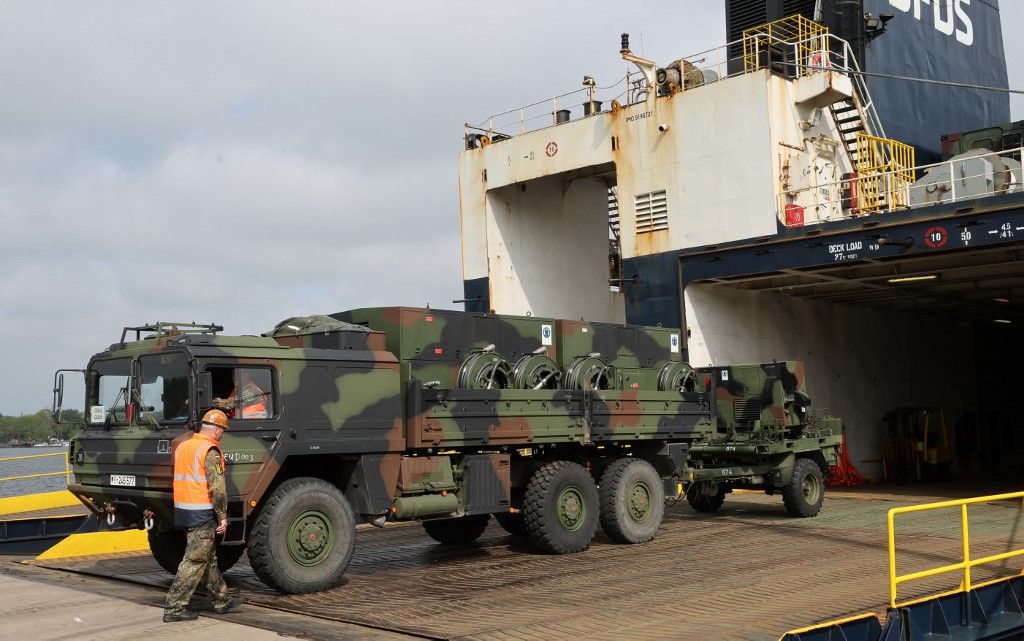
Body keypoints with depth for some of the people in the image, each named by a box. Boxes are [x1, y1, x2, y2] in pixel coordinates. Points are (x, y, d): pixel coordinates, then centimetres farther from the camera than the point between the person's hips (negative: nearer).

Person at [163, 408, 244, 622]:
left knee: (208, 558, 17)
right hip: (202, 514, -9)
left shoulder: (182, 447, 12)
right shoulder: (210, 451, -15)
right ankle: (174, 608, -1)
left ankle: (222, 600, 27)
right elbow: (217, 488, -19)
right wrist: (223, 516, -12)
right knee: (194, 561, -3)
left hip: (182, 510, 9)